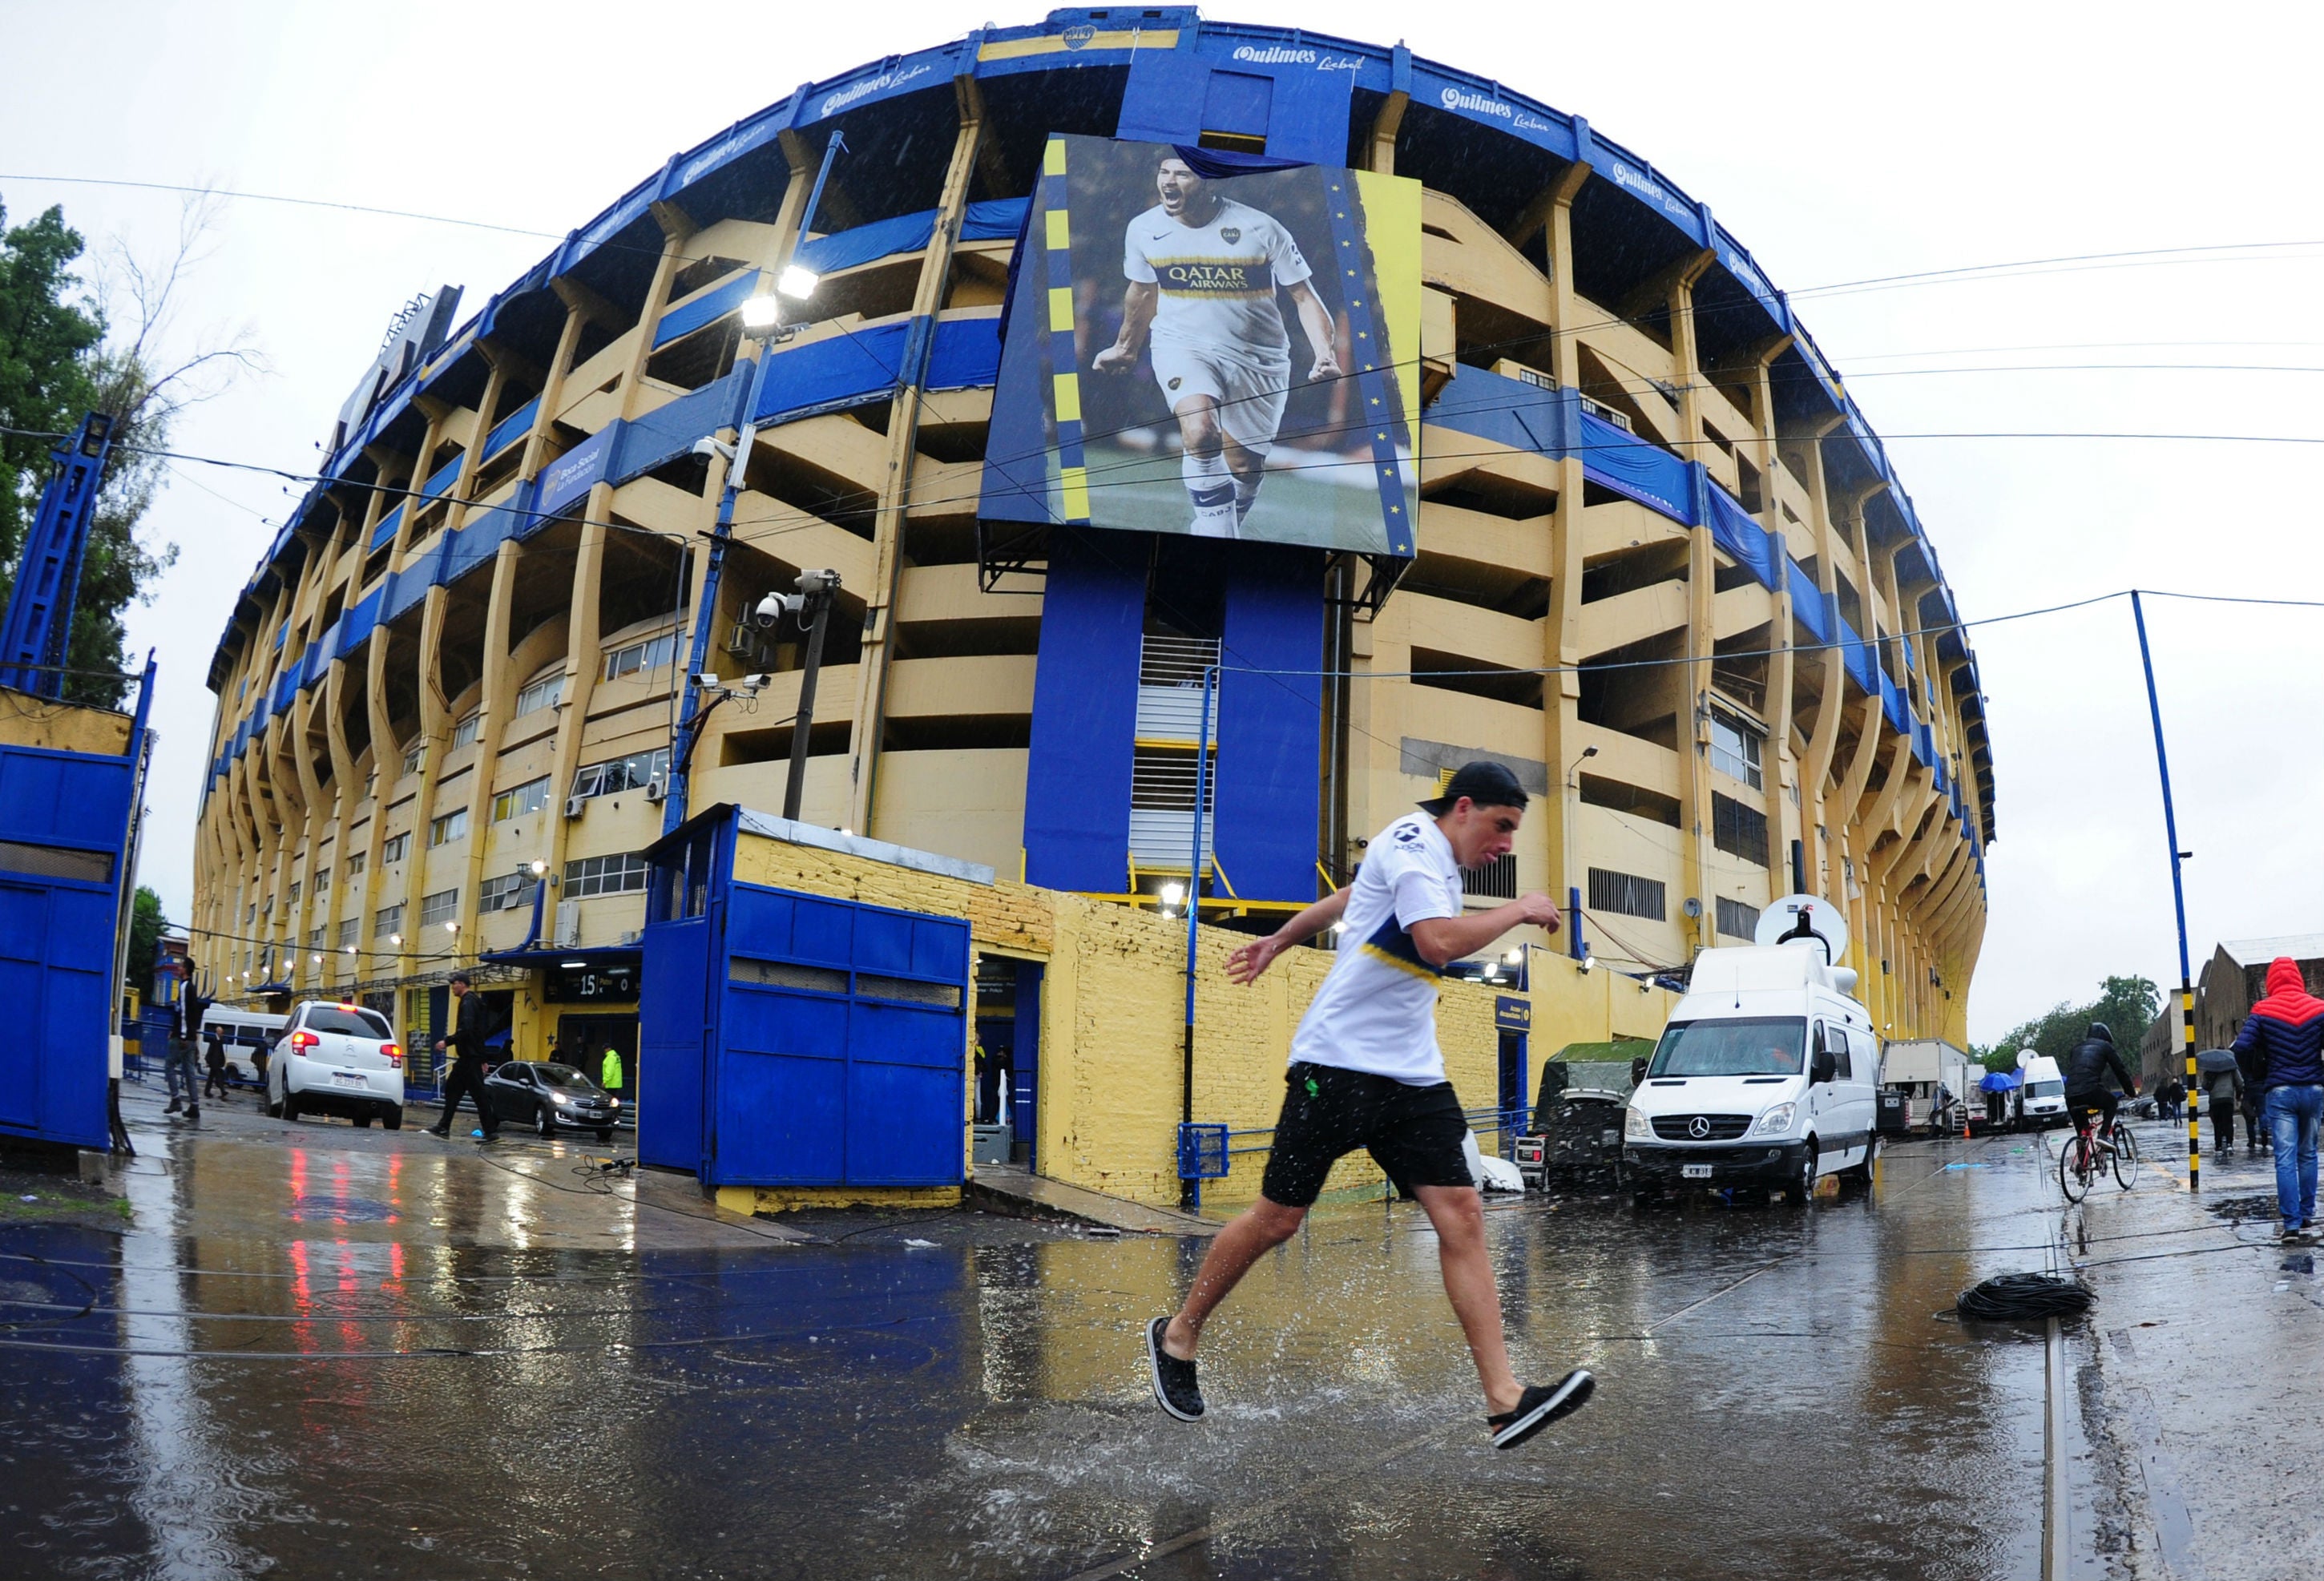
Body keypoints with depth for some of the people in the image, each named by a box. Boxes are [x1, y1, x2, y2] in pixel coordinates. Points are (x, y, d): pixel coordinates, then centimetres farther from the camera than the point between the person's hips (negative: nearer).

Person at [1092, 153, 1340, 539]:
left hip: (1257, 358, 0)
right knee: (1200, 432, -30)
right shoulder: (1143, 229, -2)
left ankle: (1212, 532, 36)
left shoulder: (1261, 228, -11)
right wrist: (1126, 347, 29)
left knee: (1246, 468, 9)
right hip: (1182, 345, 0)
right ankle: (1218, 537, -21)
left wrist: (1325, 353, -20)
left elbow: (1304, 296, -6)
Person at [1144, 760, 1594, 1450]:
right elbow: (1440, 940, -27)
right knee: (1279, 1217, 0)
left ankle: (1504, 1401, -8)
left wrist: (1278, 941, 42)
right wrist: (1517, 910, -14)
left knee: (1461, 1214, -6)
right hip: (1339, 1061, -8)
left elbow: (1345, 898, 32)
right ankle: (1177, 1336, 21)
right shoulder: (1411, 840, -11)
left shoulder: (1440, 864, 18)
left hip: (1412, 1075, 8)